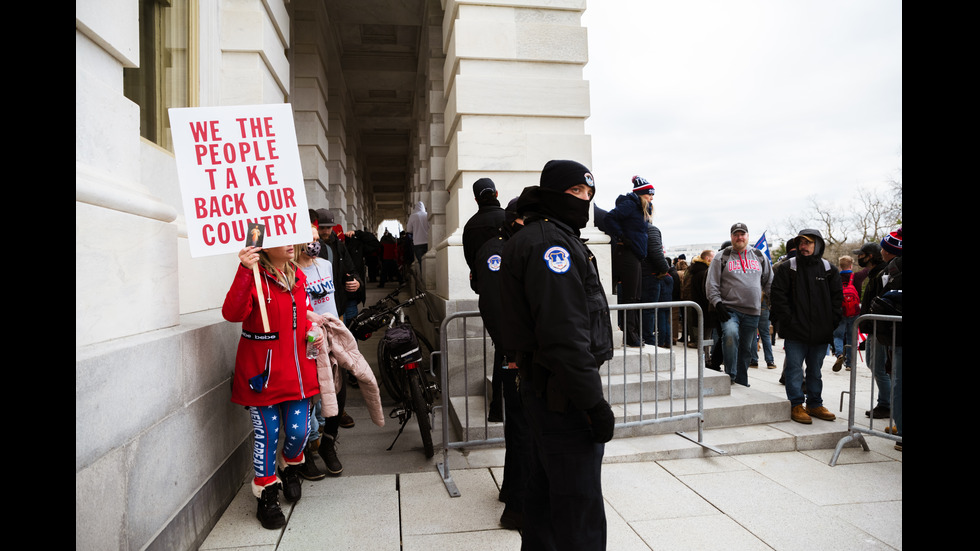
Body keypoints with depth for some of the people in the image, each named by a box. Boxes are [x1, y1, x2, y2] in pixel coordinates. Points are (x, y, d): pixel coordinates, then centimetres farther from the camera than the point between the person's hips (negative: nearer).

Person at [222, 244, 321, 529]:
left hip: (297, 371, 5)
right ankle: (266, 496, 26)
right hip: (264, 373, -5)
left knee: (298, 431, 8)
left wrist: (312, 331, 4)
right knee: (267, 434, 5)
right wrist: (245, 271, -39)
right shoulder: (254, 277, -14)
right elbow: (232, 313, -31)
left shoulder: (297, 277, 8)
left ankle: (291, 468, 41)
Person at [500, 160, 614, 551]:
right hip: (564, 394, -11)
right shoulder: (550, 242, -16)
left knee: (545, 490, 22)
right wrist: (594, 403, -22)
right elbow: (564, 335, -25)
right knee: (580, 508, -2)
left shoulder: (555, 238, 18)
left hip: (543, 387, 11)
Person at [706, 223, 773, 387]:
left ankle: (742, 383, 22)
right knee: (730, 333, -30)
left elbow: (769, 281, 20)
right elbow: (712, 283, 1)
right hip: (729, 308, -3)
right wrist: (717, 303, -11)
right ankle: (730, 376, -18)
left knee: (745, 349, 9)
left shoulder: (759, 256, 14)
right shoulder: (722, 257, 4)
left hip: (752, 312, 4)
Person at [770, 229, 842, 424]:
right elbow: (778, 296, -5)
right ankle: (796, 406, 10)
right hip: (795, 331, -3)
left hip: (820, 333, 3)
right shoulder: (787, 268, -1)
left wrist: (832, 322, 1)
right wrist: (788, 320, -12)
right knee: (794, 369, 0)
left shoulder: (828, 269, 8)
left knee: (815, 370, 14)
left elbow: (837, 297, 11)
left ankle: (815, 404, 25)